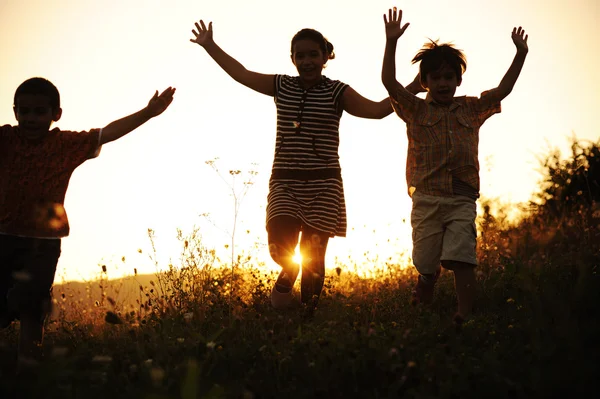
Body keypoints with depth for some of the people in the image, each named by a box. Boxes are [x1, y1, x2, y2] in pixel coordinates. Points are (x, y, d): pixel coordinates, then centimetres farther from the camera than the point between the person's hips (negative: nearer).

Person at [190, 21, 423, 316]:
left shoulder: (337, 92, 0)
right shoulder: (282, 86, 9)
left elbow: (378, 110, -10)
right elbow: (241, 73, 16)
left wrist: (411, 89, -22)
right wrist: (210, 46, 18)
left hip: (322, 184, -2)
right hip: (284, 181, 2)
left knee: (312, 254, -1)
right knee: (279, 243, -18)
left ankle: (308, 316, 13)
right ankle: (288, 273, 19)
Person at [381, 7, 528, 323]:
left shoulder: (471, 109, 16)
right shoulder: (416, 110, 8)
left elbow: (503, 89, 17)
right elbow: (389, 82, -3)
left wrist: (520, 53, 9)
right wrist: (391, 42, -12)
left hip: (462, 200, 1)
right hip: (426, 199, 0)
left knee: (461, 259, -16)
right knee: (426, 267, 1)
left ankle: (465, 315, -14)